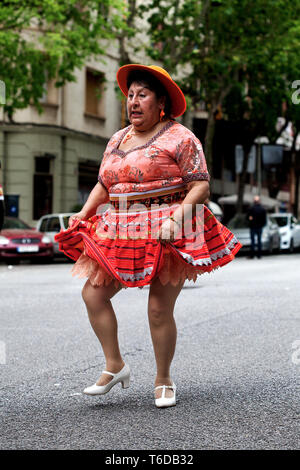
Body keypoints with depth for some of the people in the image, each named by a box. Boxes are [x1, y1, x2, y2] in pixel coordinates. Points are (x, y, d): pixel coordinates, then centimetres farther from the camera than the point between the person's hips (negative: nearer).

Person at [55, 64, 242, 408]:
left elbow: (200, 186, -10)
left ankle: (163, 380, 15)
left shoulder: (179, 138, -4)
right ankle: (114, 366, 12)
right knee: (93, 292, -3)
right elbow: (103, 186, 21)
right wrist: (83, 213, 4)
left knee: (159, 309, -5)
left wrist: (175, 218, -23)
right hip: (122, 236, 7)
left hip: (166, 235, -6)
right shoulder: (117, 140, 17)